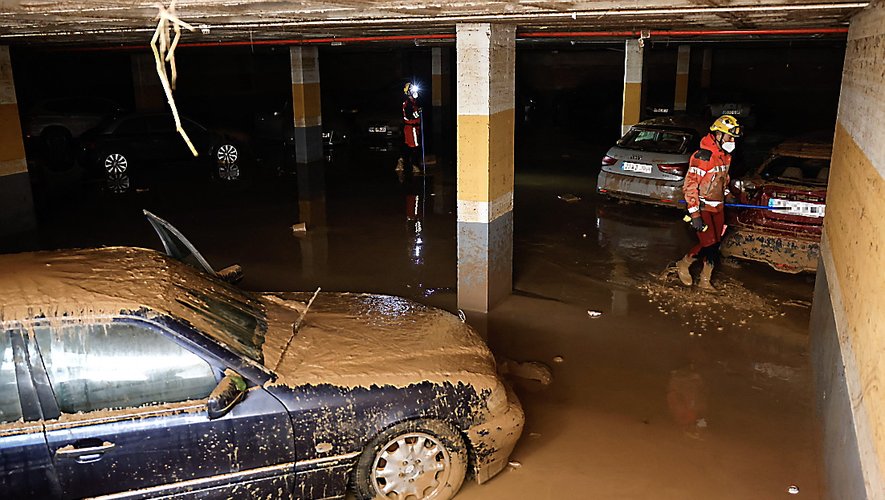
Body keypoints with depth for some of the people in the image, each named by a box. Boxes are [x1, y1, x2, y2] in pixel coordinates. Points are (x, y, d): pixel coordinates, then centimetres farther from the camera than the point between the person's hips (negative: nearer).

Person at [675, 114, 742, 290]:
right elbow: (689, 186, -21)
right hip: (702, 208, -8)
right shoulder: (702, 157, -19)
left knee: (715, 244, 8)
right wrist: (695, 214, -23)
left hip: (718, 207, 8)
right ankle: (684, 265, 12)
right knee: (708, 243, -13)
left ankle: (705, 280, 19)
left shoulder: (726, 156, 10)